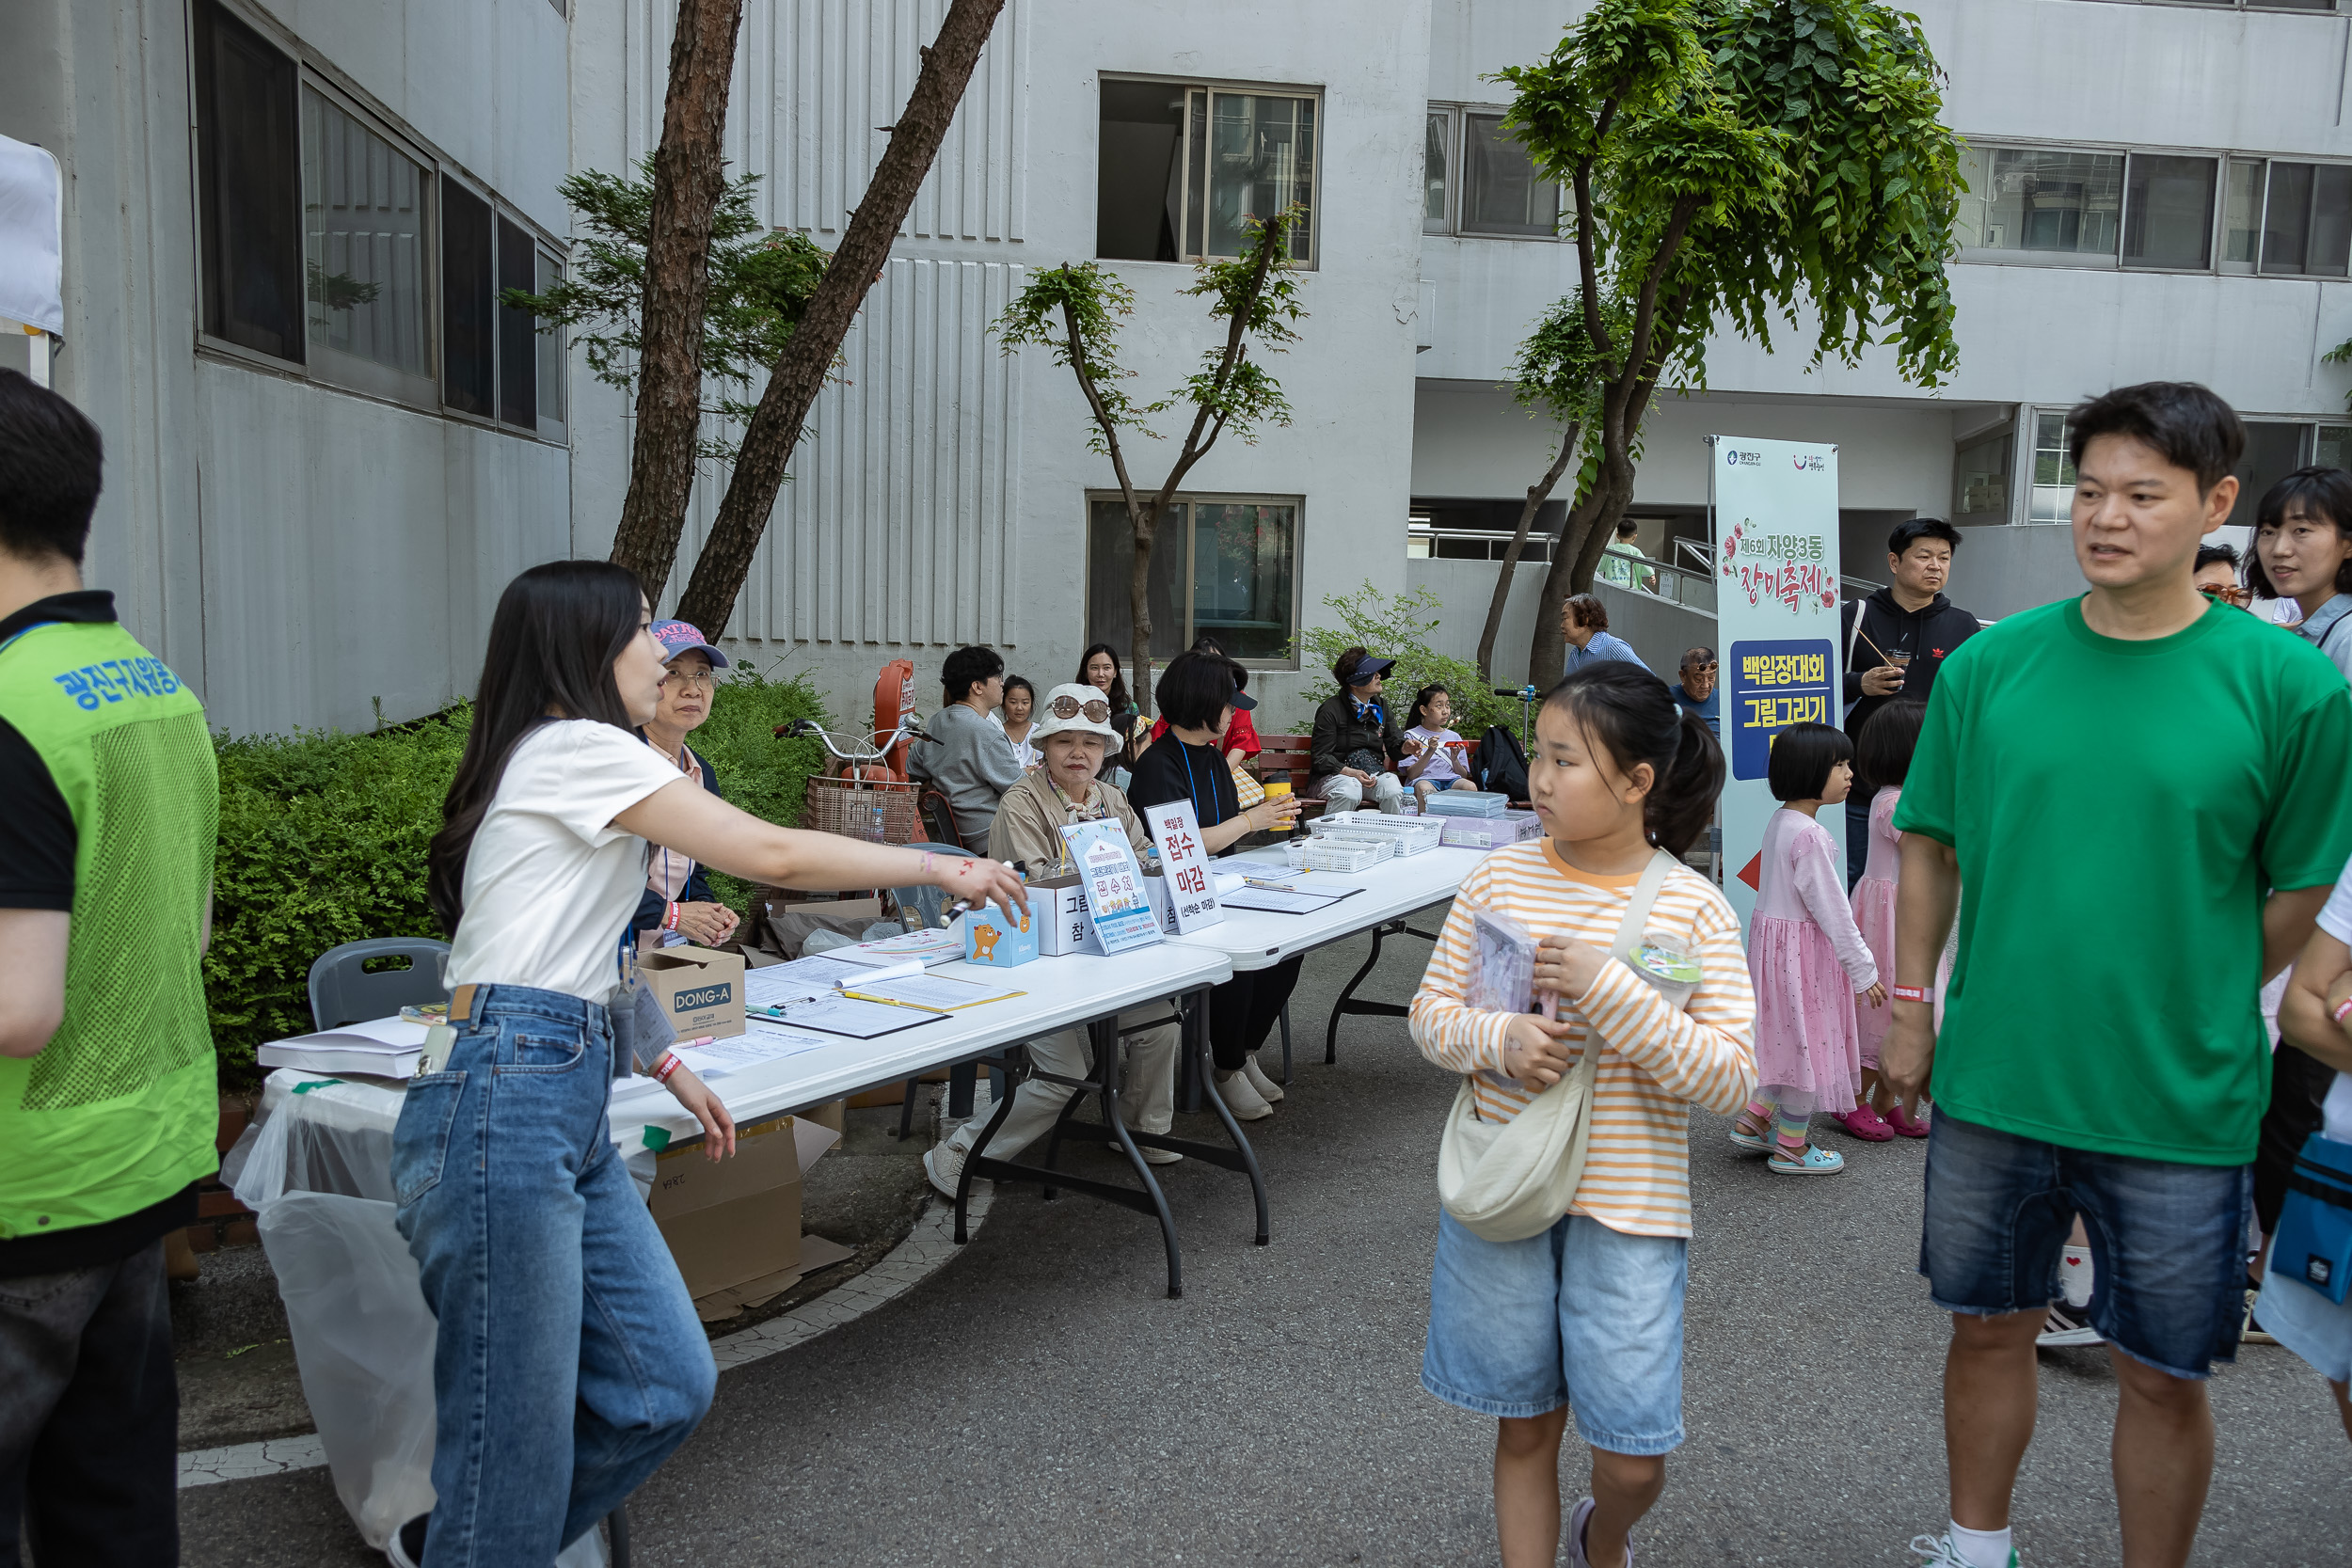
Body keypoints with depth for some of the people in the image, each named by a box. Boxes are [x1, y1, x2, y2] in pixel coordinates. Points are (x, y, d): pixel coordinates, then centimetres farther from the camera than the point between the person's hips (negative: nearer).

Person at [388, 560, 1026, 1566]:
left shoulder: (551, 761, 22)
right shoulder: (577, 746, -8)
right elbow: (772, 855, -12)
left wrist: (663, 1067, 21)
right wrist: (941, 867, -2)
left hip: (569, 1118, 10)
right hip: (503, 1112, -10)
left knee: (664, 1388, 9)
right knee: (517, 1445, -3)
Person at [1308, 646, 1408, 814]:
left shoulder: (1381, 707, 12)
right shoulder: (1331, 710, -8)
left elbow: (1395, 745, 12)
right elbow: (1320, 757, -9)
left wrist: (1406, 747, -13)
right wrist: (1351, 773, -23)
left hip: (1373, 773, 5)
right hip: (1334, 775, -5)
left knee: (1393, 789, -27)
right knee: (1350, 791, -37)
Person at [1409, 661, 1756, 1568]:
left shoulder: (1692, 907, -9)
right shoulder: (1499, 879, -2)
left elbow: (1730, 1077, -14)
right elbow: (1431, 1010, 4)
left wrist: (1610, 990, -25)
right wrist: (1495, 1040, -17)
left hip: (1627, 1206, -1)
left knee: (1633, 1458, 5)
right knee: (1525, 1425, 14)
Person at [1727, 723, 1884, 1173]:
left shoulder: (1779, 821, 6)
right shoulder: (1808, 835, -23)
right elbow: (1830, 908, -22)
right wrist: (1863, 971, -15)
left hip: (1774, 934, 9)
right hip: (1802, 948, -9)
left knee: (1792, 1040, 20)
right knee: (1807, 1040, 4)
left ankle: (1754, 1119, 27)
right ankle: (1791, 1149, 16)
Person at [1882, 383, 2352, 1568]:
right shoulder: (1989, 664, -2)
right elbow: (1931, 846, 6)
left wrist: (2192, 1014, 3)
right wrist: (1911, 1010, 6)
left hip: (2181, 1103, -2)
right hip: (1991, 1079, 2)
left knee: (2163, 1376, 12)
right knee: (1991, 1327, 18)